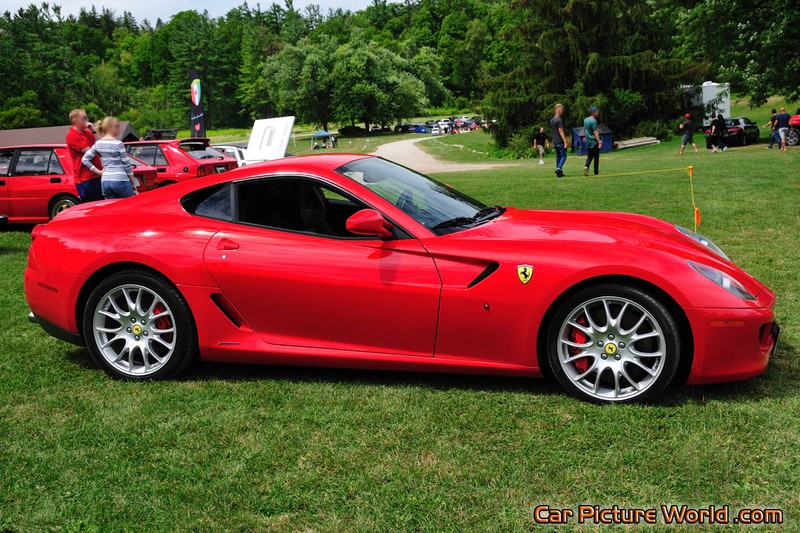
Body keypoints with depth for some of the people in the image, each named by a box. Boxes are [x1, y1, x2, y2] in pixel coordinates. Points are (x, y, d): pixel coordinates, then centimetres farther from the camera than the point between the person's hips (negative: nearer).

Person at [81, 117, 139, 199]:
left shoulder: (98, 143, 8)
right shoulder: (118, 143, -9)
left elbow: (85, 159, 9)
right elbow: (127, 164, -6)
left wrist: (98, 172, 8)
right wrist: (133, 183, 2)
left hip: (105, 181, 6)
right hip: (120, 181, -6)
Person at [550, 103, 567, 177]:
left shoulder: (552, 120, 14)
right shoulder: (559, 120, -13)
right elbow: (560, 131, -18)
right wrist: (565, 141, -19)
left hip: (555, 141, 8)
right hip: (560, 141, -8)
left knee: (558, 156, 11)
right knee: (563, 156, -3)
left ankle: (559, 172, 12)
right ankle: (559, 168, -18)